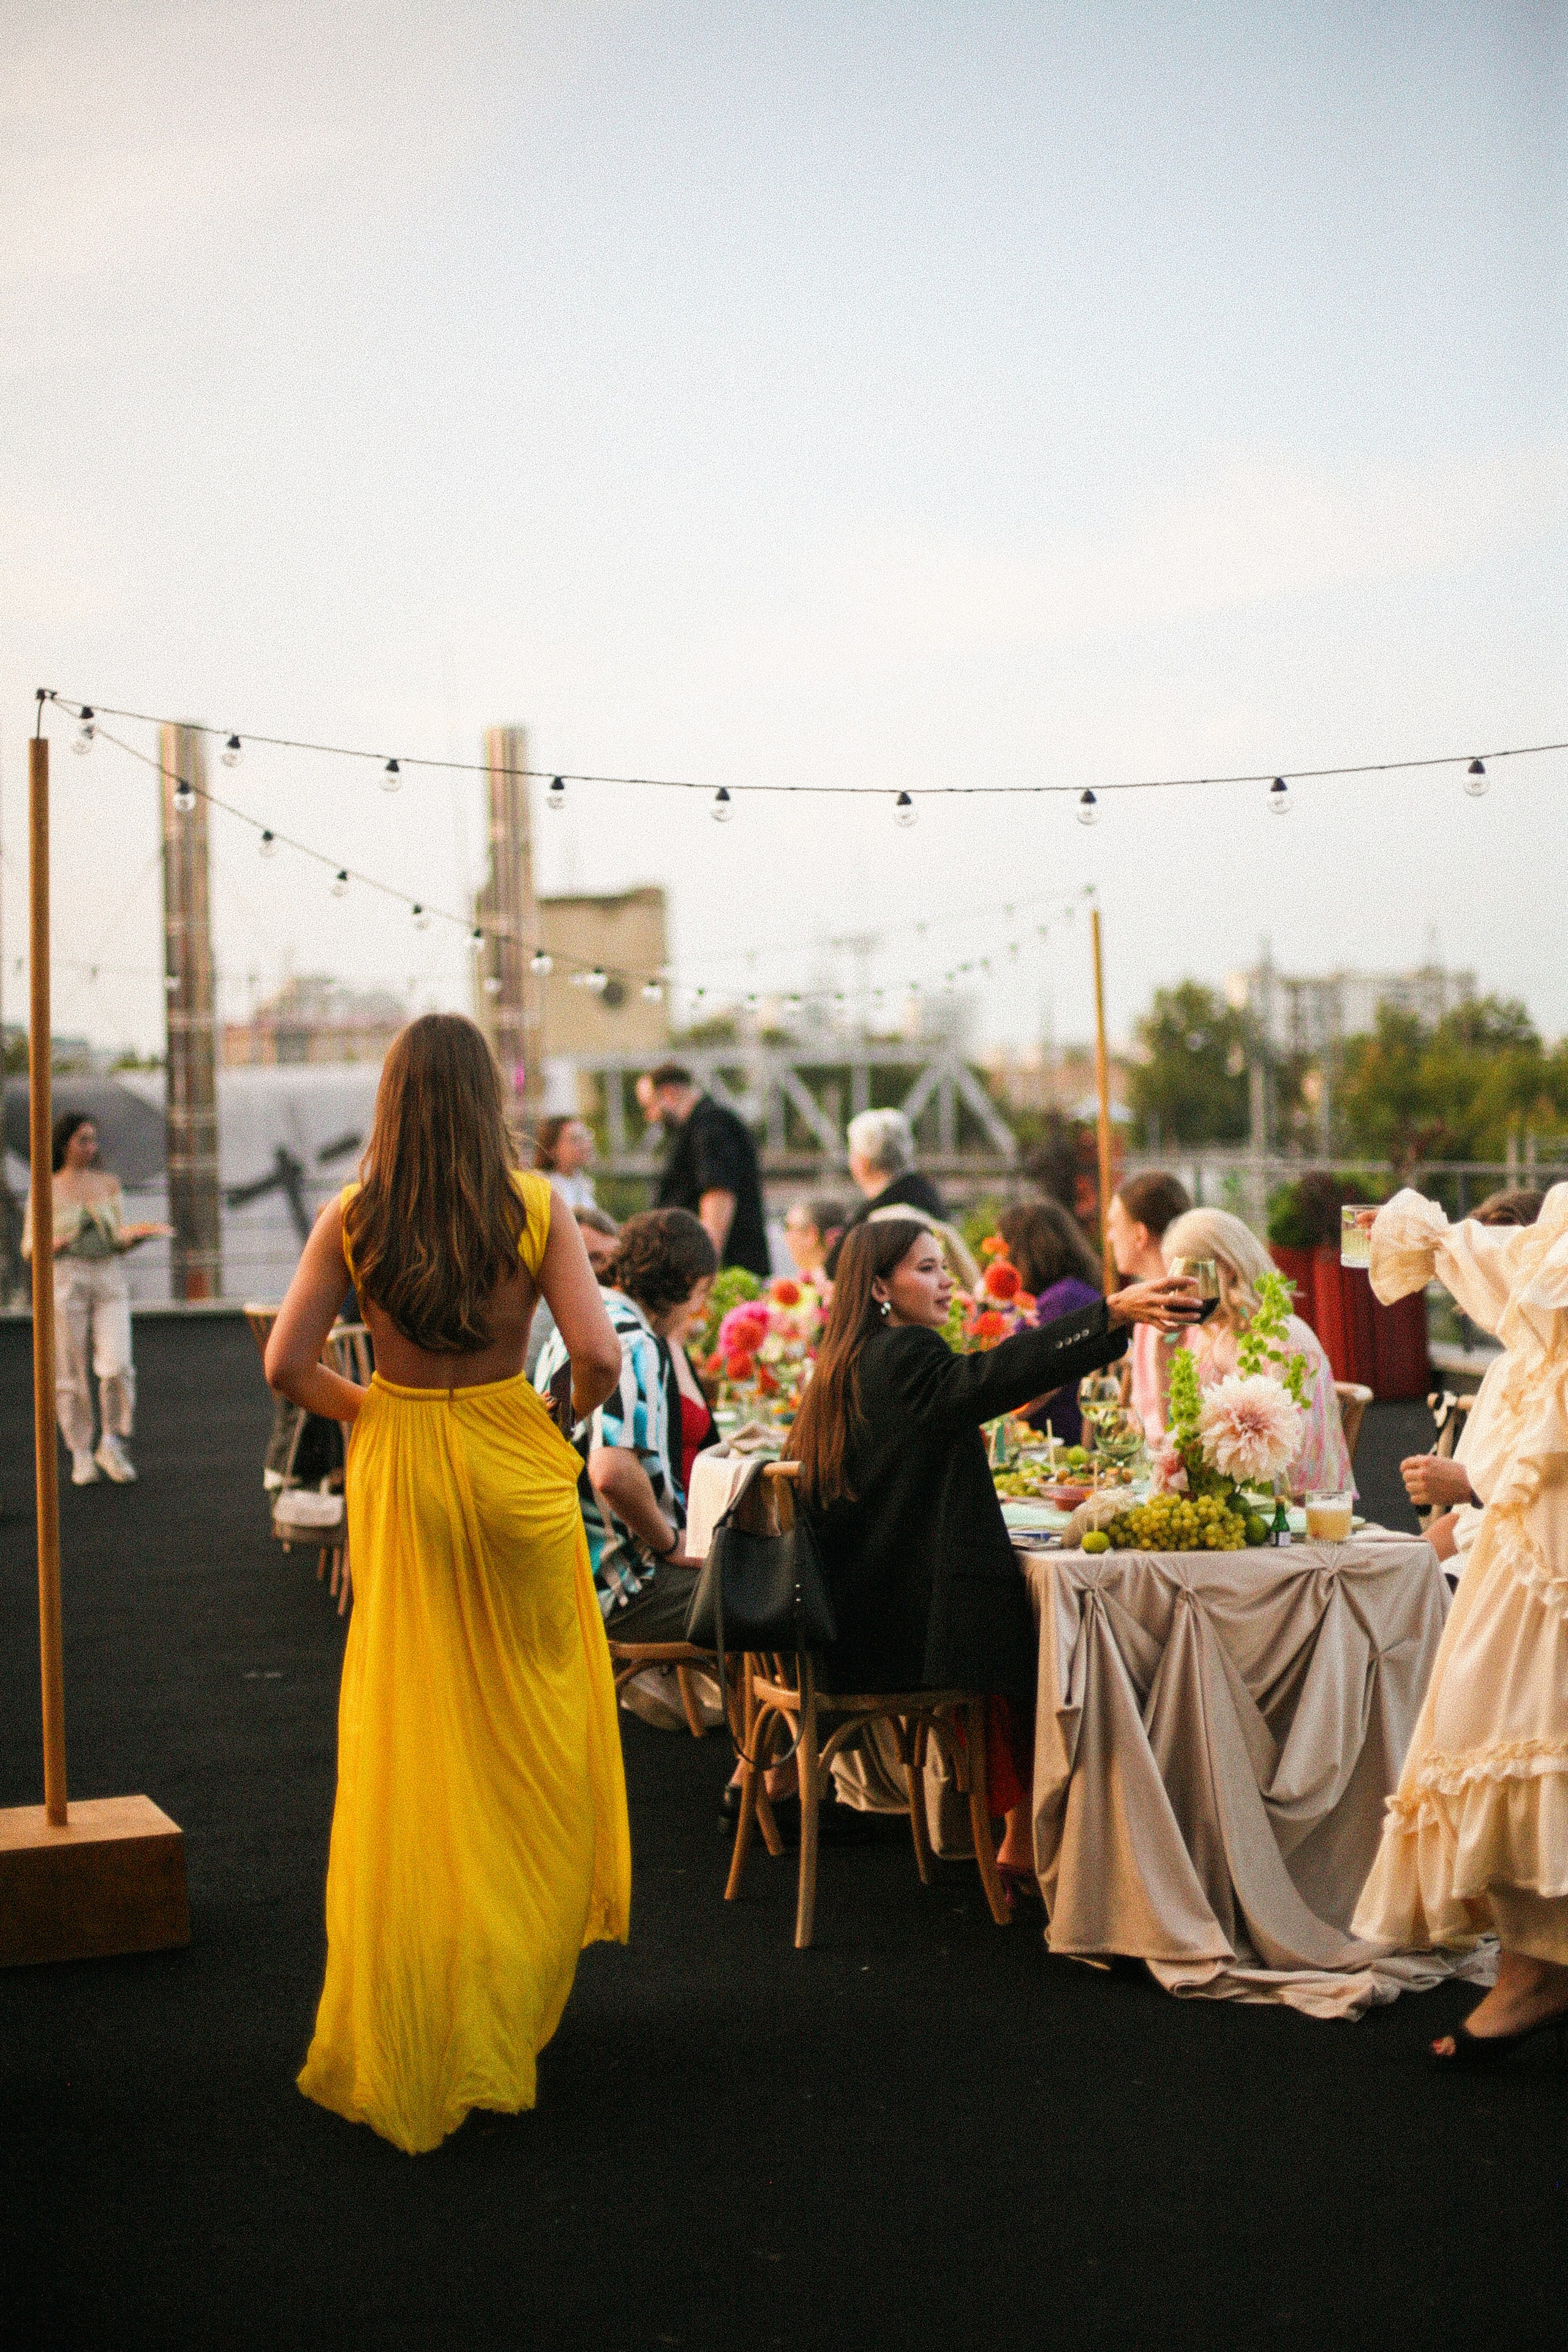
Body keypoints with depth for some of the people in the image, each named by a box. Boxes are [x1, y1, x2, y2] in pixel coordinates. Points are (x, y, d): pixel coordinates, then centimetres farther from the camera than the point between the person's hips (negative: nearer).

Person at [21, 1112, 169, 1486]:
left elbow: (119, 1241, 12)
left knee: (117, 1366, -13)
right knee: (71, 1374, -1)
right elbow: (29, 1249, 6)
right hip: (65, 1282, -2)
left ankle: (112, 1446, 3)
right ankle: (81, 1457, 11)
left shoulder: (109, 1184, 11)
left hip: (110, 1280, 2)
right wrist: (52, 1244, -15)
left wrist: (141, 1234, -9)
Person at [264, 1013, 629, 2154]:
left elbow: (288, 1365, -7)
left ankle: (407, 2023, 17)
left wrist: (370, 1411, 9)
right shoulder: (534, 1207, -9)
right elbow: (598, 1356, -15)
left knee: (409, 1728, 10)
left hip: (399, 1473, 2)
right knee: (533, 1722, 13)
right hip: (513, 1465, -2)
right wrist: (568, 1419, 4)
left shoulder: (353, 1217, -4)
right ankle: (512, 1984, 23)